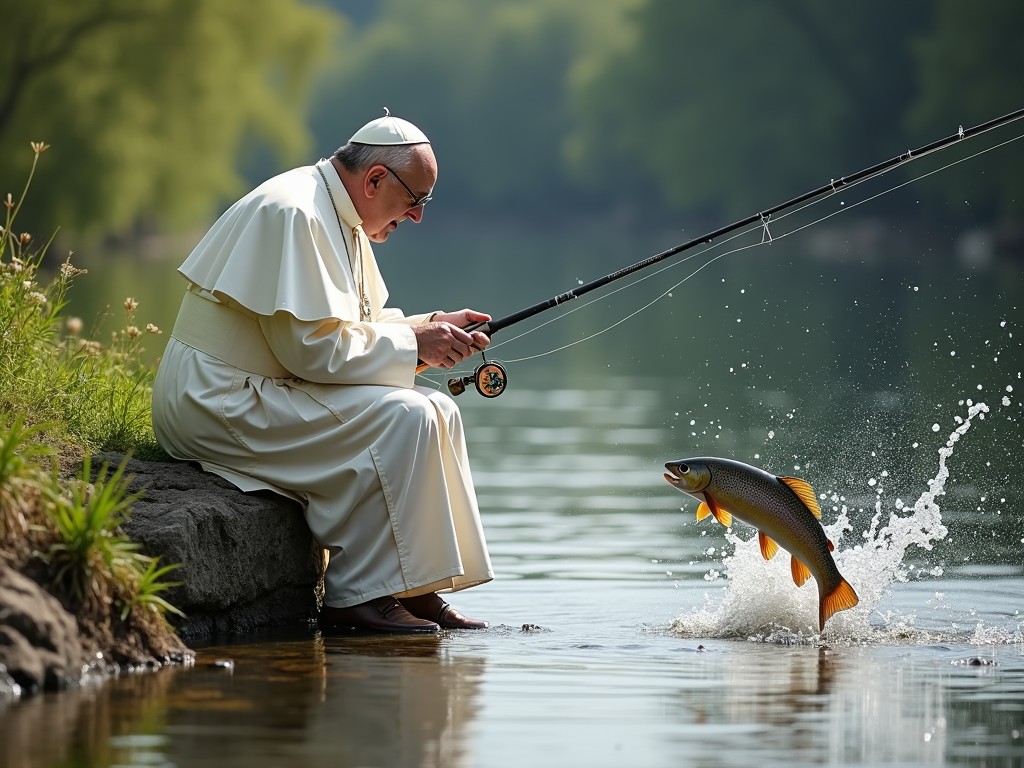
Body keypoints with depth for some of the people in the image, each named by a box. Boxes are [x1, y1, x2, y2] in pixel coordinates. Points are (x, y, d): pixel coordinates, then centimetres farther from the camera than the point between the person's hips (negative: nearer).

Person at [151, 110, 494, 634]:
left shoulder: (340, 219, 14)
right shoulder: (291, 213, -20)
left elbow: (357, 329, 19)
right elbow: (312, 346, -24)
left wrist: (433, 327, 3)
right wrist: (412, 343, -15)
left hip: (260, 392, 11)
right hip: (220, 402, -11)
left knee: (437, 412, 5)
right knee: (401, 418, -21)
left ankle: (415, 590, 5)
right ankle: (356, 598, -16)